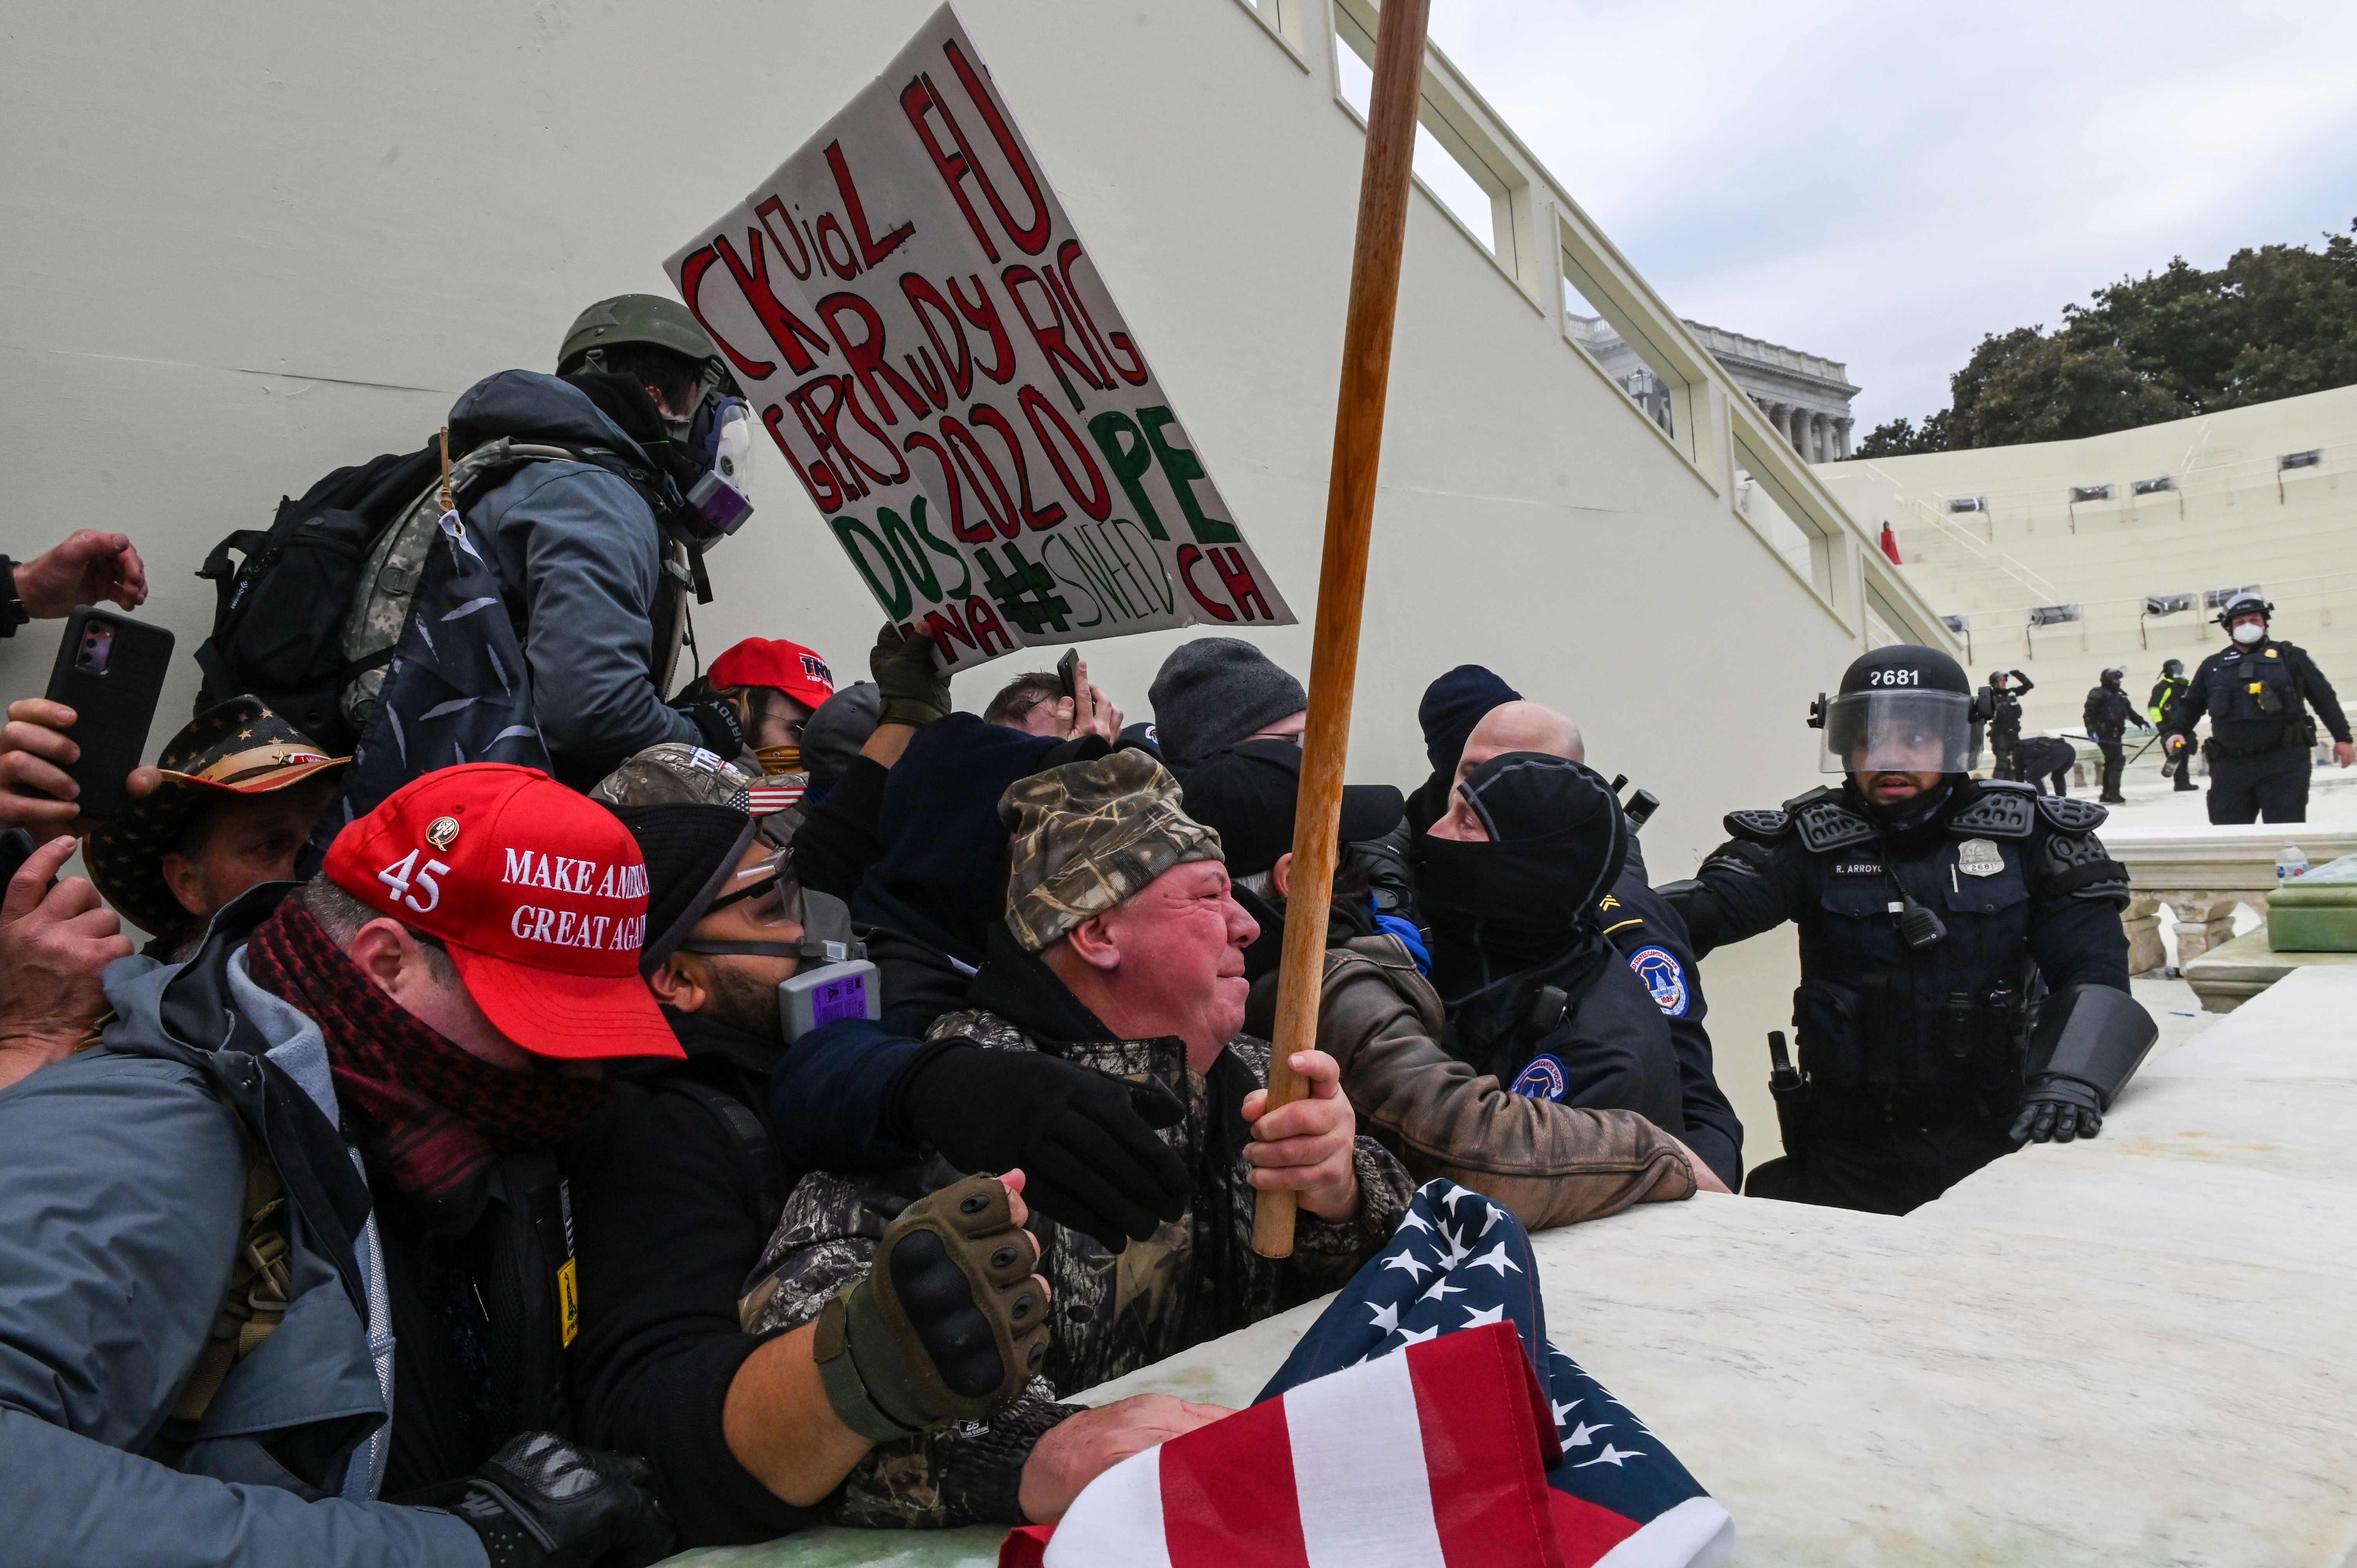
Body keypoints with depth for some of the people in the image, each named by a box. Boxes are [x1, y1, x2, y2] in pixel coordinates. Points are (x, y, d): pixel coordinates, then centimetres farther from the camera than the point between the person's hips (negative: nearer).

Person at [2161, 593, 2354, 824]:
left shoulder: (2289, 656, 10)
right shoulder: (2213, 666, 17)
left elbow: (2323, 696, 11)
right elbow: (2190, 704, 19)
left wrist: (2342, 737, 8)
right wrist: (2174, 731, 0)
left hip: (2284, 761, -2)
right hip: (2230, 765, 2)